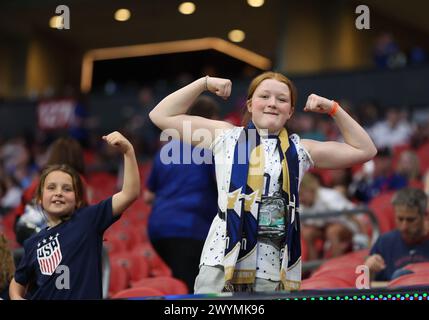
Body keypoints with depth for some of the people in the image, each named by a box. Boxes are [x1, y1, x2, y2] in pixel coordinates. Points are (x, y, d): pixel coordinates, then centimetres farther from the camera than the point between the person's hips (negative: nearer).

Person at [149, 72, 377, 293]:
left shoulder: (299, 150, 16)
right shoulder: (225, 137, 12)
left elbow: (364, 150, 20)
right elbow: (161, 116, 12)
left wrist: (333, 109, 15)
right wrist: (205, 83, 11)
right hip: (223, 262, -2)